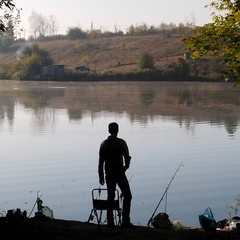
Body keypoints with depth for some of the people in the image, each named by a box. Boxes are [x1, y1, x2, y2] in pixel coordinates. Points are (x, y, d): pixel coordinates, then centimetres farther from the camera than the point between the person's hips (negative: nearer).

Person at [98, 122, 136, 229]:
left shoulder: (103, 144, 3)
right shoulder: (121, 143, -8)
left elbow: (100, 162, 4)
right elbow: (127, 158, -7)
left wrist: (101, 176, 11)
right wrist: (125, 167, 13)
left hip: (109, 174, 4)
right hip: (119, 173, -4)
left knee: (110, 196, 12)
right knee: (127, 195, 5)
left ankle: (110, 222, 13)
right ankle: (125, 221, -1)